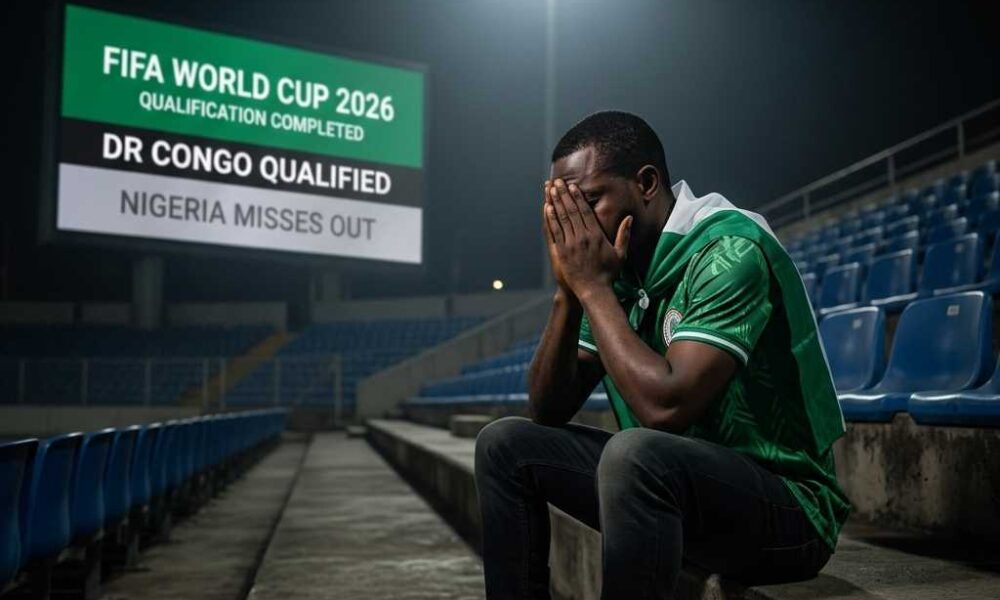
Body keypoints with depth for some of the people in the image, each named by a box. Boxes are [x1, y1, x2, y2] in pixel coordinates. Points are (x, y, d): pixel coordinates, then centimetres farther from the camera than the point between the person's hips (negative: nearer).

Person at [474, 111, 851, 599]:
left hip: (788, 505, -8)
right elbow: (548, 411, 5)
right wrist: (569, 290, -8)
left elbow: (665, 405, -30)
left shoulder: (729, 251, -19)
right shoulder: (618, 270, 3)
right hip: (674, 484, 8)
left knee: (634, 453, -36)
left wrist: (592, 286, -19)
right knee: (506, 444, 3)